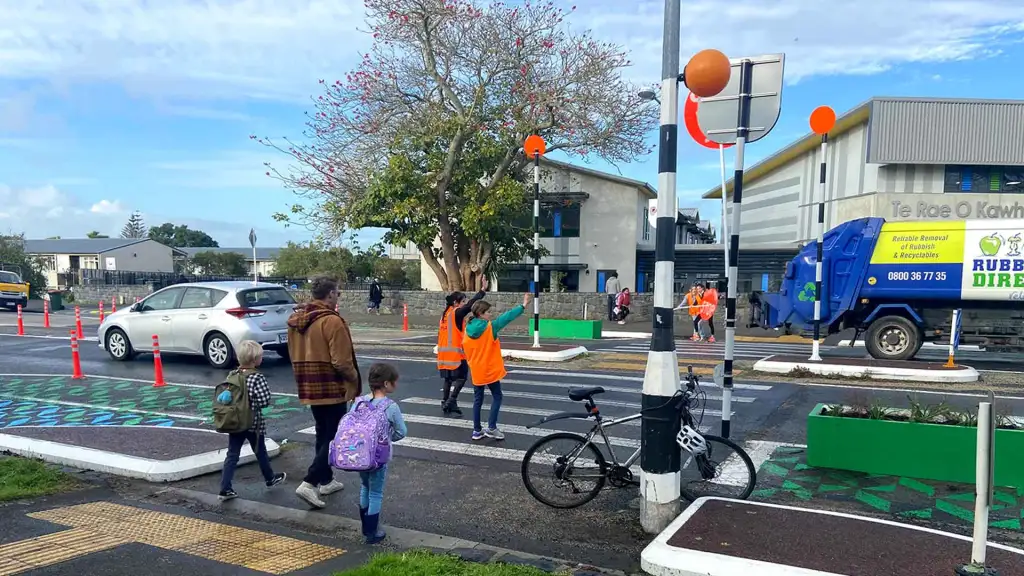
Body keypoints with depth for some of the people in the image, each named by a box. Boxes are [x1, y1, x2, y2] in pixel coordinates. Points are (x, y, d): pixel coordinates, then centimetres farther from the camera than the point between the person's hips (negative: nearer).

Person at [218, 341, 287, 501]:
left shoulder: (232, 374, 1)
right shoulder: (258, 377, -18)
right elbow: (265, 401, -21)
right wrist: (253, 402, -1)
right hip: (253, 423, -5)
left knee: (232, 455, 7)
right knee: (260, 453, 15)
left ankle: (225, 489, 3)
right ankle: (270, 479, 35)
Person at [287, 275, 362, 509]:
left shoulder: (297, 319, 7)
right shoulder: (331, 321, -19)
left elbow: (294, 355, 14)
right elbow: (342, 361, -21)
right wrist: (355, 379, -4)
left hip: (309, 387, 8)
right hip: (332, 388, -8)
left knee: (322, 433, 20)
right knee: (333, 437, 0)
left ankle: (326, 480, 28)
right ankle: (309, 483, -8)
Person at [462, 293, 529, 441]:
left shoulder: (468, 330, 0)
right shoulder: (490, 327, -16)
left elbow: (466, 350, 7)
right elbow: (507, 317, -19)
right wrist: (523, 306, -16)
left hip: (476, 371, 5)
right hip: (490, 370, -5)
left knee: (478, 399, 12)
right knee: (497, 396, 10)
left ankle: (477, 431, 15)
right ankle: (491, 428, 3)